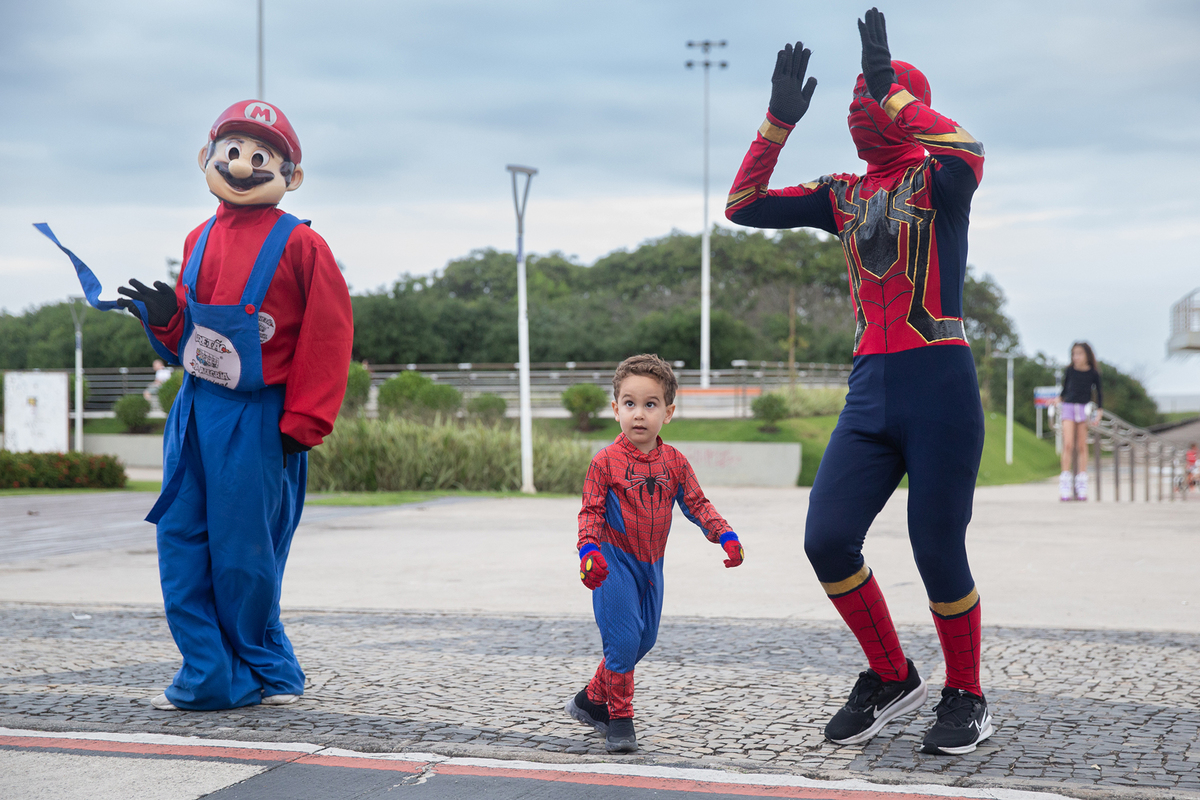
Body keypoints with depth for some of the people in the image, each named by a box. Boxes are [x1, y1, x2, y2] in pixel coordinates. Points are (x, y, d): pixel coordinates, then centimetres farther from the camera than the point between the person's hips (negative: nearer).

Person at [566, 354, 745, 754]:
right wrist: (588, 551, -27)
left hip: (651, 564, 6)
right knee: (623, 638, -13)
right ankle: (619, 718, 2)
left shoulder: (674, 462, -1)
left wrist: (725, 536, -10)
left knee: (644, 639, 13)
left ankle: (591, 699, 30)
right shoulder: (606, 461, -13)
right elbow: (591, 512, -11)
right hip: (614, 561, -6)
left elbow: (696, 504, 4)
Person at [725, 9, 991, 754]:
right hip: (870, 391, 6)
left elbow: (968, 152, -27)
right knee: (828, 540, -4)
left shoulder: (935, 177, -1)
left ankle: (967, 700, 18)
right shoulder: (843, 194, 16)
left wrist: (889, 90, -19)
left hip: (941, 390, -6)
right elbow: (744, 206, 13)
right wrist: (780, 122, 5)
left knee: (938, 553, -3)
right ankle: (893, 680, 16)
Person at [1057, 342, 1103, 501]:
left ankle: (1082, 487, 9)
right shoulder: (1069, 372, 6)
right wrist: (1058, 400, -2)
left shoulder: (1093, 374, 3)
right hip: (1068, 407, 0)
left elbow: (1099, 394, 10)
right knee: (1068, 444, -12)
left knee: (1082, 447, 2)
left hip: (1085, 410, 0)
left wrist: (1099, 413, 2)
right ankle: (1065, 488, -10)